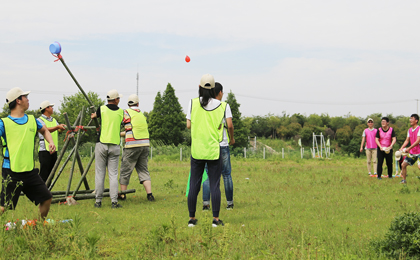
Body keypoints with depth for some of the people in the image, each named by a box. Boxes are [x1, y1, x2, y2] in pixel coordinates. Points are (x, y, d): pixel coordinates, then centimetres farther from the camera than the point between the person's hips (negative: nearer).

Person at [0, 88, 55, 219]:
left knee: (46, 198, 11)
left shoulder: (32, 120, 12)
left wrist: (51, 142, 13)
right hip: (12, 173, -6)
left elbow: (44, 130, 31)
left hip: (30, 171, 6)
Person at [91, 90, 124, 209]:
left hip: (102, 144, -1)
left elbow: (93, 116, 20)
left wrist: (93, 115, 43)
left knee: (100, 173, 3)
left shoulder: (102, 109, 1)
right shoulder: (120, 112, 5)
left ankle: (98, 201, 4)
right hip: (115, 145, 1)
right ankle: (114, 201, -3)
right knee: (113, 174, 2)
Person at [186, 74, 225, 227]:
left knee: (194, 185, 6)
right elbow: (220, 127, 1)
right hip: (214, 150, 0)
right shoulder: (219, 105, 0)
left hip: (197, 150, 0)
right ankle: (215, 219, 0)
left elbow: (189, 125, -1)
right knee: (215, 185, 2)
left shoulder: (193, 103, -2)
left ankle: (192, 218, 10)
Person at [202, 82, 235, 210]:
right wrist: (232, 138, 5)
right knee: (226, 174, 8)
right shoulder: (225, 106, -3)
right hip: (223, 145, -2)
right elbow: (230, 125, -11)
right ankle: (229, 203, 11)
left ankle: (206, 203, -3)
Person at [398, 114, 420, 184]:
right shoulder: (410, 130, 11)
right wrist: (402, 148, 1)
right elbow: (407, 140, 16)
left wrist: (409, 148, -26)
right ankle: (404, 180, 20)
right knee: (403, 165, 9)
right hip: (412, 152, 8)